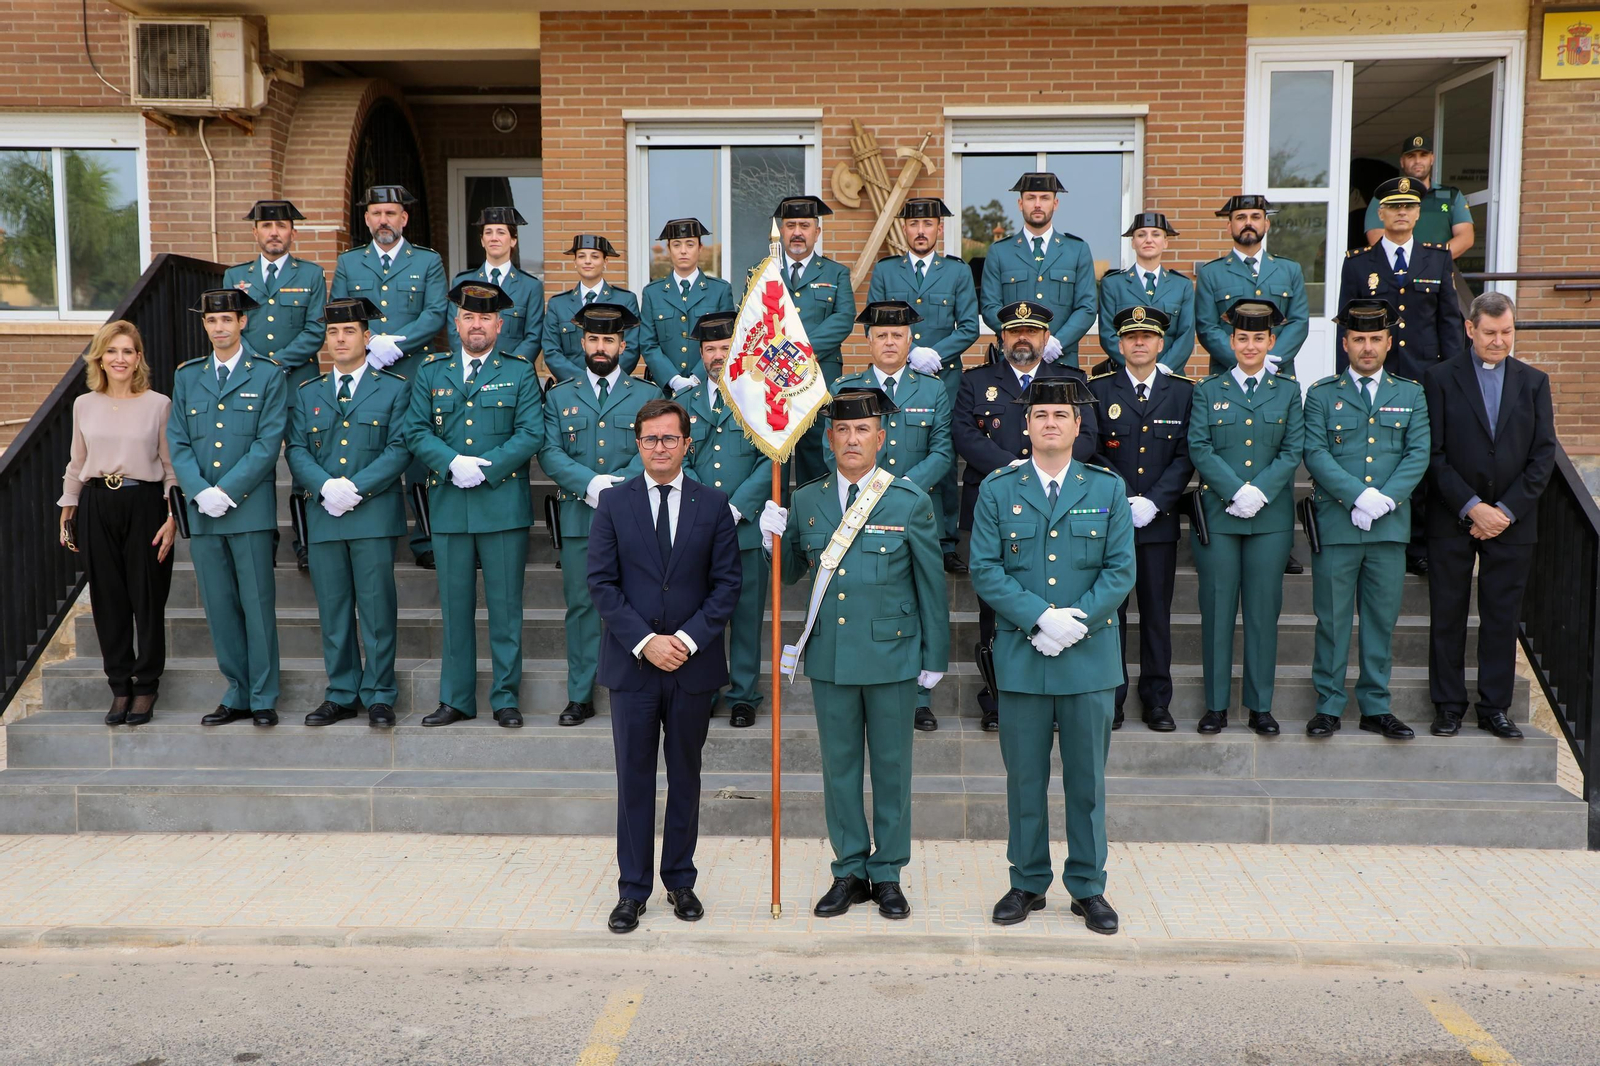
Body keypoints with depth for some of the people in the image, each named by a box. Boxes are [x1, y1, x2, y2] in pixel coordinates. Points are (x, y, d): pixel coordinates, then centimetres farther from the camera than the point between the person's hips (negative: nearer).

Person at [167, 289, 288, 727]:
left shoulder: (268, 375, 3)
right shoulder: (186, 376, 14)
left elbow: (268, 442, -6)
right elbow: (177, 442, 8)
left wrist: (227, 492, -13)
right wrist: (200, 492, -8)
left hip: (250, 509, -4)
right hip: (202, 510, 4)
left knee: (257, 605, -1)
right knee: (219, 607, 7)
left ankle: (263, 698, 7)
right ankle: (237, 694, 16)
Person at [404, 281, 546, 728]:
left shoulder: (520, 372, 6)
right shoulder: (431, 372, 13)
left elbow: (531, 434, -3)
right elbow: (416, 432, 5)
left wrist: (486, 468, -13)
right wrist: (454, 464, -11)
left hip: (503, 503, -2)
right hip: (448, 505, 2)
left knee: (505, 605, 1)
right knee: (455, 606, 7)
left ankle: (506, 698, 11)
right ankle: (456, 699, 17)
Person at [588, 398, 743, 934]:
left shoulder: (713, 504, 2)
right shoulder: (613, 503, 2)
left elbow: (727, 583, 0)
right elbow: (601, 582, -3)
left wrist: (688, 639, -12)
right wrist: (644, 641, -13)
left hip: (693, 664, 1)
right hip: (631, 665, 0)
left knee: (686, 776, 11)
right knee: (634, 778, 5)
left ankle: (680, 880, 24)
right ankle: (633, 889, 15)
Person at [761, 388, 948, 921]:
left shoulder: (911, 501, -3)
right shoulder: (805, 501, 4)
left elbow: (931, 584, 1)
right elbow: (790, 573, 11)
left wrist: (935, 657, 0)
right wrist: (774, 540, -9)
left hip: (892, 655, -2)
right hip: (830, 656, 2)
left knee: (892, 766, 8)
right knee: (839, 766, 10)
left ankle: (887, 875, 21)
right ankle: (850, 871, 24)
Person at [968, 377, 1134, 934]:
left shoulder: (1109, 489, 6)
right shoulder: (997, 490, 4)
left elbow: (1121, 570, 1)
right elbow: (984, 569, -3)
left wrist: (1078, 618, -13)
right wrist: (1040, 618, -14)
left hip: (1091, 656, 0)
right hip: (1021, 655, 0)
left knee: (1087, 778, 7)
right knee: (1025, 777, 7)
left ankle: (1088, 887, 20)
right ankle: (1028, 883, 21)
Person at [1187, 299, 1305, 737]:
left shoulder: (1288, 392, 11)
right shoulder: (1207, 391, 8)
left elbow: (1293, 451, 2)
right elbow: (1199, 448, -3)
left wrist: (1260, 491, -14)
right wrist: (1236, 492, -15)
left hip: (1271, 516, 1)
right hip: (1217, 515, -1)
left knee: (1264, 609, 4)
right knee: (1217, 608, 1)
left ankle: (1261, 705, 12)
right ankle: (1216, 704, 10)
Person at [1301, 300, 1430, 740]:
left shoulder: (1411, 394, 12)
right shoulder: (1322, 394, 6)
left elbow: (1418, 454, 2)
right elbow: (1315, 454, -5)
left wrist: (1386, 498, -13)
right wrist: (1359, 495, -16)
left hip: (1390, 525, 2)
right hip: (1335, 525, -2)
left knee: (1382, 619, 7)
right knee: (1332, 619, 2)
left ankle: (1376, 707, 17)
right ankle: (1329, 706, 12)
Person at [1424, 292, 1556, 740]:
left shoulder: (1534, 382, 9)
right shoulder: (1441, 378, 1)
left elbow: (1544, 455, 3)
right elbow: (1434, 454, -5)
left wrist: (1507, 510, -8)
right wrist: (1471, 507, -12)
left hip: (1512, 520, 2)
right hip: (1453, 519, -2)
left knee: (1502, 618, 5)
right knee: (1448, 616, 3)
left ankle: (1495, 708, 15)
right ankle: (1448, 707, 13)